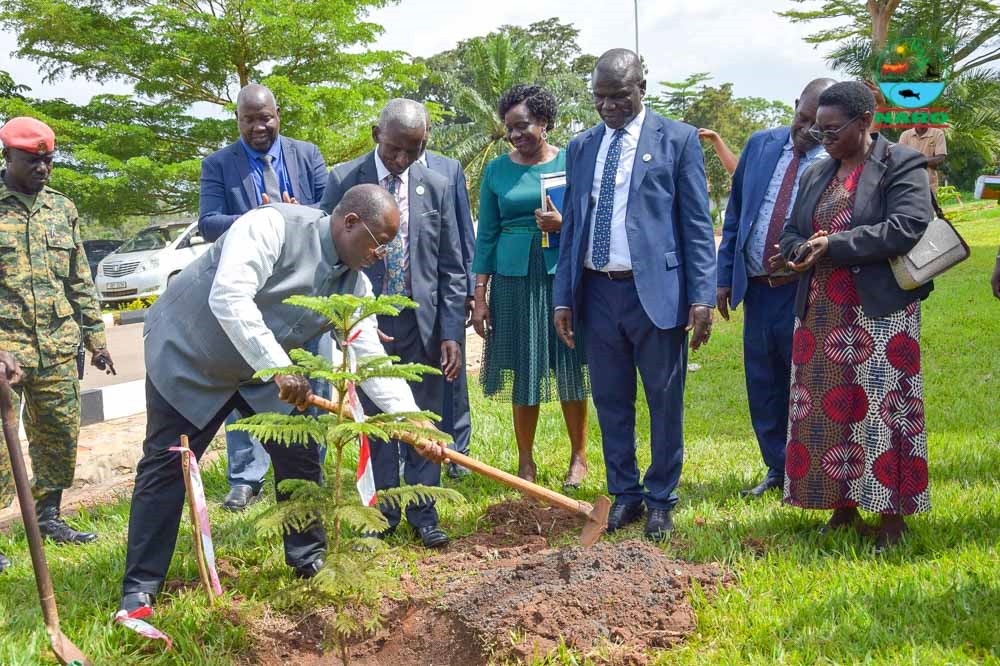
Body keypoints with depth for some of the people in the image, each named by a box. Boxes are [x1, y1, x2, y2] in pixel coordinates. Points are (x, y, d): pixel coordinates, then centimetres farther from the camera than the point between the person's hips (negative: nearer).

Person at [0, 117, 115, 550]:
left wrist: (95, 335, 15)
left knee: (59, 435, 11)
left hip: (57, 346, 5)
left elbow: (80, 281, 18)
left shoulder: (62, 209, 14)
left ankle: (48, 515, 25)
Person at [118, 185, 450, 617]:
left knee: (299, 454, 3)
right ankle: (139, 591, 4)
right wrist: (279, 368, -40)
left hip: (261, 369, 7)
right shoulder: (274, 225, -29)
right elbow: (228, 297, -39)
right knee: (165, 466, -4)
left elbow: (372, 358, -7)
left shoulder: (354, 286, -7)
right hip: (187, 353, -6)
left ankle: (309, 560, 20)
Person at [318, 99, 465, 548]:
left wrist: (452, 332, -3)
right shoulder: (342, 181, -3)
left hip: (421, 324, 1)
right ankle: (385, 511, 20)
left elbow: (451, 268, 3)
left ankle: (423, 512, 18)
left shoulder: (436, 187, 2)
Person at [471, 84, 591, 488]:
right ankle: (525, 462, 16)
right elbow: (486, 237, 8)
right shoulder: (497, 171, 7)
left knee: (571, 369, 4)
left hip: (564, 276, -1)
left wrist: (563, 224, -15)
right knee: (522, 371, 5)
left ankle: (579, 457, 18)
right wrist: (479, 297, 4)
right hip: (514, 279, 1)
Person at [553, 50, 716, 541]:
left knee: (665, 402, 5)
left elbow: (698, 224, -3)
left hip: (655, 291, -4)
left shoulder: (678, 140, 0)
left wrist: (702, 297, -9)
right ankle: (624, 494, 25)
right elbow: (571, 225, 15)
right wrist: (563, 297, 10)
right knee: (611, 402, 11)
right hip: (597, 293, 4)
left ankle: (661, 500, 19)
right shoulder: (581, 147, 13)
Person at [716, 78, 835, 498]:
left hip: (805, 292, -5)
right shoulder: (760, 145, 6)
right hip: (758, 289, 5)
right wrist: (725, 275, 8)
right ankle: (778, 469, 28)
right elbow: (734, 214, 11)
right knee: (763, 386, 13)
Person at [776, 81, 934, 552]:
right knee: (825, 410, 7)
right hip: (820, 314, 7)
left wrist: (833, 245, -17)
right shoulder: (816, 175, 15)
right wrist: (800, 251, -6)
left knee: (882, 410, -3)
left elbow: (907, 227, -18)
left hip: (880, 313, -6)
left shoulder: (901, 166, -5)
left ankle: (892, 515, 5)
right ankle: (844, 507, 18)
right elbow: (791, 234, 18)